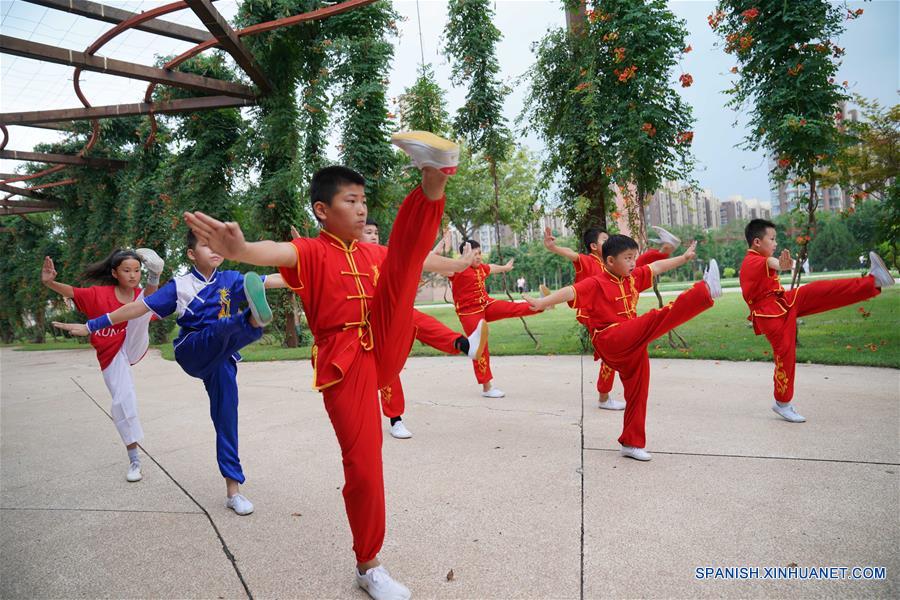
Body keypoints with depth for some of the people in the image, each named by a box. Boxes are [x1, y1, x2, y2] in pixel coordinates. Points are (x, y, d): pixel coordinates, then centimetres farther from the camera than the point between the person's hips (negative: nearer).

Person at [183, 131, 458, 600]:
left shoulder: (373, 254, 16)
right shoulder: (313, 252, -4)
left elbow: (415, 261, 31)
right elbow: (278, 252, -26)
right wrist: (239, 250, -47)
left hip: (386, 351, 5)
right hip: (345, 365, -4)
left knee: (405, 254, -8)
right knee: (363, 467, -6)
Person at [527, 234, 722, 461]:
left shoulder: (632, 278, 14)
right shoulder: (596, 284, -9)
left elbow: (656, 267, 23)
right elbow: (571, 291, -23)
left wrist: (684, 257, 30)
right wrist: (543, 302, -36)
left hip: (632, 346, 8)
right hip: (611, 343, -8)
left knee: (637, 393, 11)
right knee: (658, 318, -23)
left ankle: (631, 443, 23)